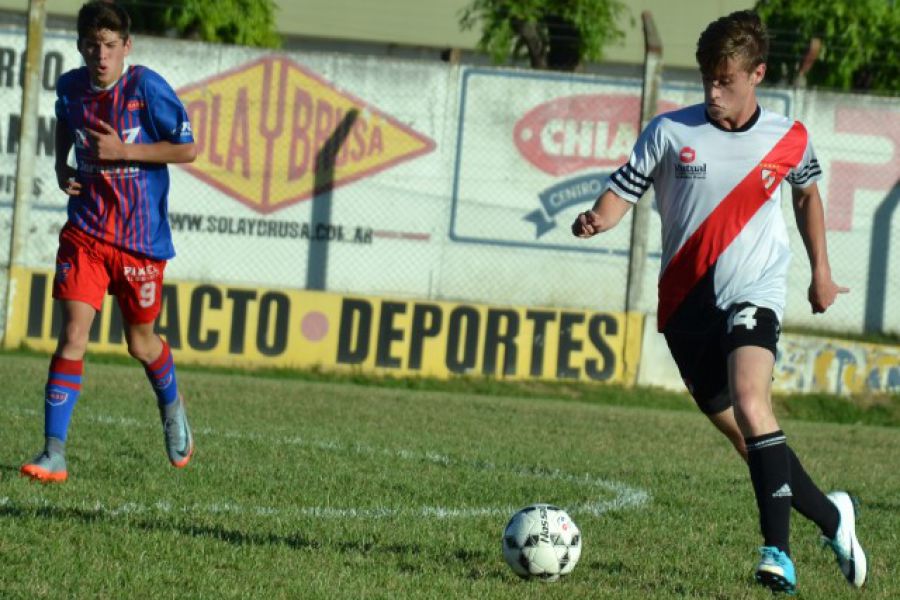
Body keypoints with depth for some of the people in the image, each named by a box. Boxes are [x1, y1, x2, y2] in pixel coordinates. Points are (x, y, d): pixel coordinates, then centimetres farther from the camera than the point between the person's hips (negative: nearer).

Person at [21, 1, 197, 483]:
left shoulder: (146, 88, -14)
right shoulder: (70, 87, -1)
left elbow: (187, 149, -10)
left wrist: (123, 151, -18)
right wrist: (61, 167, 4)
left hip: (141, 236, -2)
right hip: (86, 229, 2)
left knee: (141, 343, 13)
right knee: (73, 332, -13)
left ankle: (173, 410, 47)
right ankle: (54, 455, -15)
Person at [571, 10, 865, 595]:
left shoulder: (788, 139, 2)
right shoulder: (671, 132, -2)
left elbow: (807, 193, 22)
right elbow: (622, 191, -4)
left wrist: (821, 273, 24)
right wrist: (595, 220, -26)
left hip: (754, 294, -2)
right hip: (688, 303, 2)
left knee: (750, 400, -29)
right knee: (748, 439, 7)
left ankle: (778, 552, -32)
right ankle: (832, 515, 32)